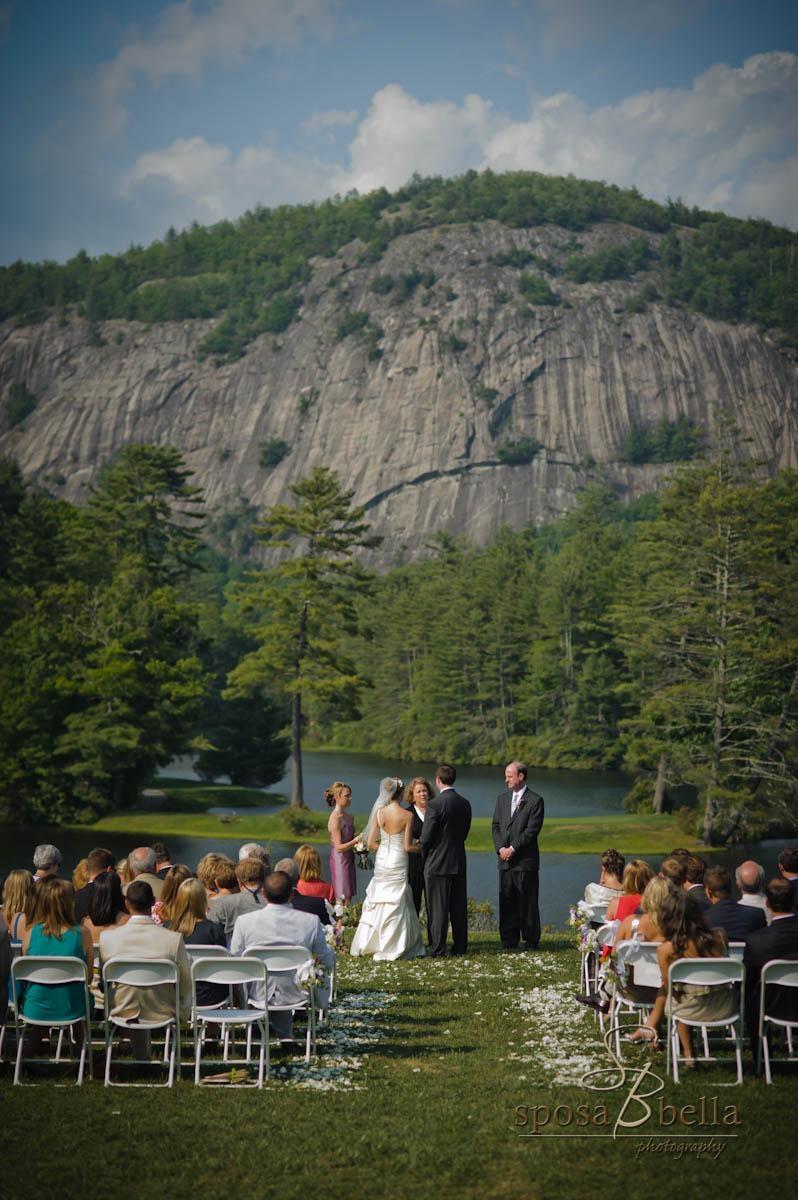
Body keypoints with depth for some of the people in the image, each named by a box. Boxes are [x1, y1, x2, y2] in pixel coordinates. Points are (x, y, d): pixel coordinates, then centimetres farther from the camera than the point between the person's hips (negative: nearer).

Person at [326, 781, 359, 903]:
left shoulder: (348, 816, 9)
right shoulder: (335, 818, -16)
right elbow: (339, 847, -19)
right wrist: (356, 840, -23)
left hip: (349, 859, 8)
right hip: (340, 861, -8)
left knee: (348, 898, 9)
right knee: (342, 901, -6)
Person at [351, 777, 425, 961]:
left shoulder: (379, 813, -2)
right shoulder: (407, 815, -11)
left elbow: (370, 843, -1)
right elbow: (407, 847, -10)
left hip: (381, 861, 4)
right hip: (398, 863, -4)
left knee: (377, 902, 15)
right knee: (395, 905, 5)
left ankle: (367, 944, 21)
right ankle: (388, 949, 7)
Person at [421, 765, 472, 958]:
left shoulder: (435, 804, -16)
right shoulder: (464, 803, 5)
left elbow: (426, 837, -15)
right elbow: (464, 833, 11)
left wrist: (424, 855, 3)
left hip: (437, 863, -6)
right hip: (459, 862, 6)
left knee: (437, 907, -1)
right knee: (458, 907, 11)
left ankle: (437, 949, 1)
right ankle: (460, 947, 16)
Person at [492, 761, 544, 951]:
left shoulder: (535, 800, -4)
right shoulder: (502, 798, 14)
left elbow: (532, 830, -11)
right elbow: (496, 826, 11)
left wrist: (512, 849, -13)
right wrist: (501, 848, -4)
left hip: (525, 861, -5)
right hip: (505, 860, 5)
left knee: (528, 903, -1)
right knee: (506, 902, 7)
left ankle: (531, 941, 8)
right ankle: (509, 941, 14)